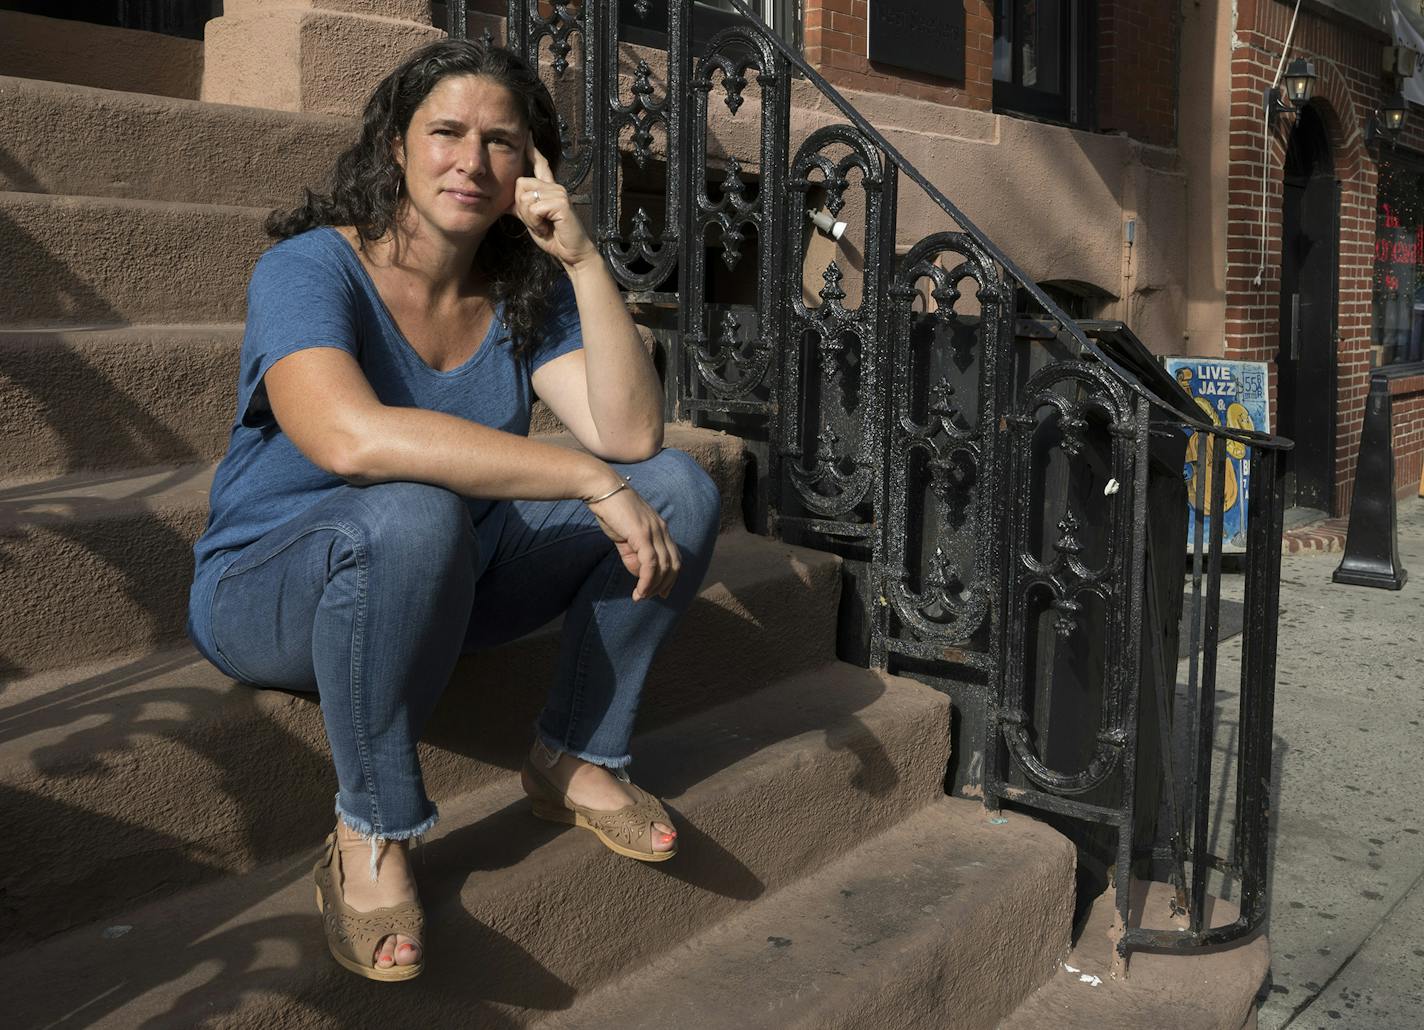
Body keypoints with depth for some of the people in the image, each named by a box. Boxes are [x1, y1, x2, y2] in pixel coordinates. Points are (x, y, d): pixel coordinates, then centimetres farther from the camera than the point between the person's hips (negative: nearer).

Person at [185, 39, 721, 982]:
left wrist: (583, 258, -21)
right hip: (271, 587, -5)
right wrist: (592, 481, -39)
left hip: (444, 583, 6)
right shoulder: (310, 268, -20)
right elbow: (348, 435, -41)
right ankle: (371, 837, -20)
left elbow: (630, 433, -15)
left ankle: (577, 759, 2)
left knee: (679, 488, -9)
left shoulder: (525, 293, -1)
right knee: (411, 516, -41)